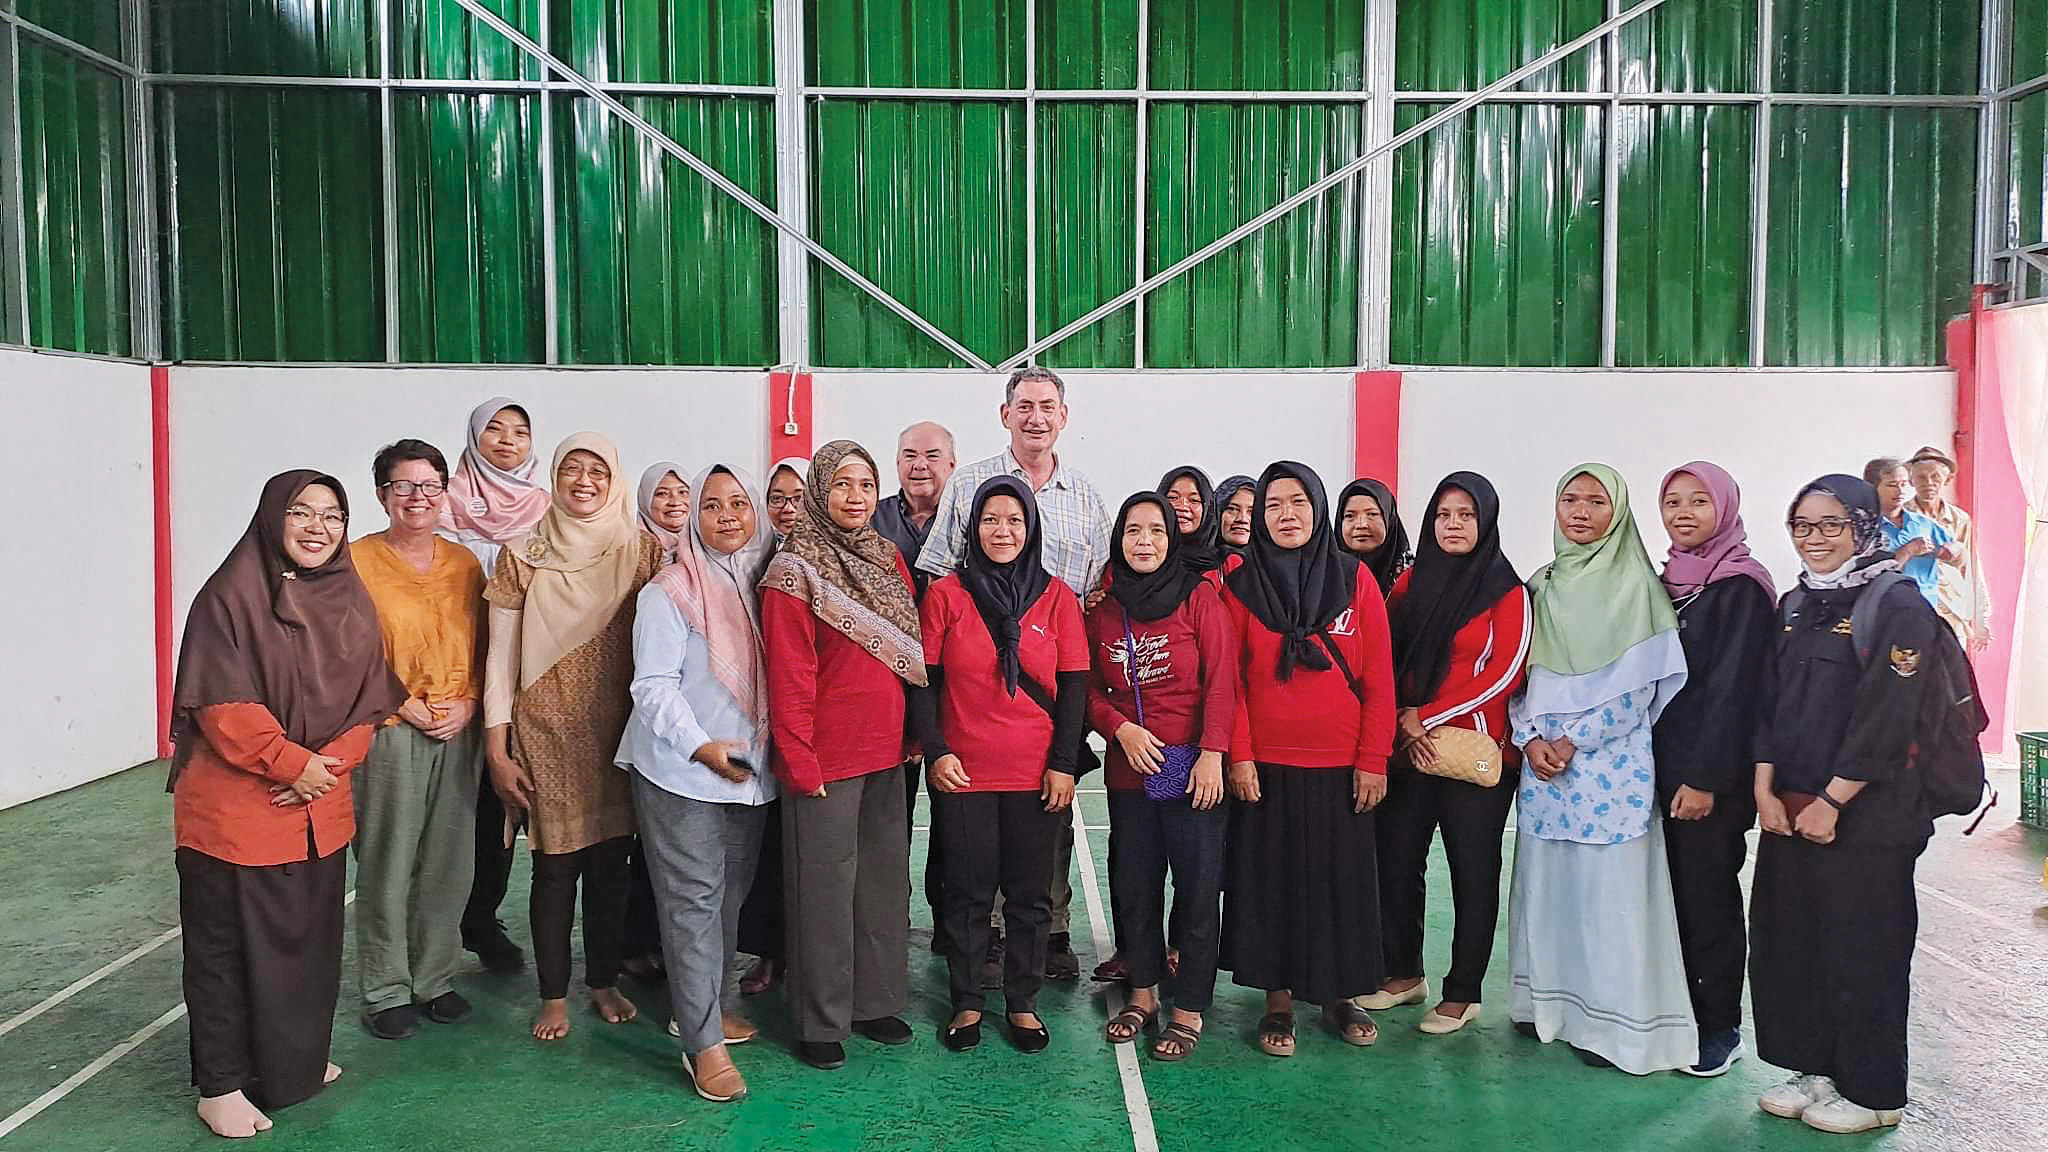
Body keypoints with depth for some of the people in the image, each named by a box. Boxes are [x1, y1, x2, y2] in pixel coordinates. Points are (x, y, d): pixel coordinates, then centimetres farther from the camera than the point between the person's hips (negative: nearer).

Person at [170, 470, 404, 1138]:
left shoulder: (351, 603, 6)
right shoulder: (231, 596, -11)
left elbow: (367, 706, 6)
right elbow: (221, 705, -16)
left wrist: (329, 765, -9)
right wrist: (291, 762, -17)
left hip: (319, 809, 6)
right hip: (233, 807, -5)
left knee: (310, 935, 16)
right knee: (228, 943, 6)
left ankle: (298, 1060, 34)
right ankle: (220, 1084, 20)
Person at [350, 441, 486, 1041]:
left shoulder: (464, 563, 10)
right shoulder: (358, 560, -3)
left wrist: (467, 704, -2)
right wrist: (408, 707, -11)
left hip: (459, 735, 4)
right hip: (389, 733, -4)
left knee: (448, 864, 9)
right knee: (386, 865, 1)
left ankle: (434, 978, 25)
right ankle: (386, 991, 16)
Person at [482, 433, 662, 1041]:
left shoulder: (641, 551, 2)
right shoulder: (523, 557, 0)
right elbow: (500, 657, 1)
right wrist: (496, 748, -3)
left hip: (619, 734, 1)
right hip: (547, 734, -1)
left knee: (611, 862, 9)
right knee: (555, 868, 3)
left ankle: (604, 981, 27)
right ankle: (554, 996, 19)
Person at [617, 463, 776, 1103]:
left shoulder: (762, 584, 10)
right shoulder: (670, 591, -8)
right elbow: (654, 684, -12)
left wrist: (766, 747, 8)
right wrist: (701, 745, -19)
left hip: (751, 768, 6)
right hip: (680, 770, -6)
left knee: (732, 892, 14)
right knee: (692, 899, -4)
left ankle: (715, 1003, 30)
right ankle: (703, 1041, 1)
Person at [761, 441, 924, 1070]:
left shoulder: (888, 558, 10)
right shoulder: (794, 571, -9)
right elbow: (789, 676, -12)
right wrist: (799, 760, -15)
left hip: (886, 755, 6)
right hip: (827, 757, -6)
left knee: (886, 879, 14)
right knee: (825, 887, 3)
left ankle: (875, 1001, 29)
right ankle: (821, 1022, 17)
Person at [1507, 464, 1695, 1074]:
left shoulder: (1637, 586, -3)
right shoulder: (1541, 586, 11)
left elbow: (1639, 686, -8)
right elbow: (1519, 672, 9)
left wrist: (1573, 740, -12)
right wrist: (1530, 738, -5)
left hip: (1611, 759, -4)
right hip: (1541, 757, 5)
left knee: (1609, 882, -2)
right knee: (1543, 876, 8)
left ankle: (1611, 1019, 9)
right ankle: (1545, 1000, 21)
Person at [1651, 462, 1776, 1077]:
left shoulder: (1742, 587, -10)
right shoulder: (1667, 582, 12)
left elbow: (1732, 688, -15)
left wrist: (1706, 777, -18)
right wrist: (1668, 770, 13)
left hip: (1713, 773, -6)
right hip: (1665, 765, 7)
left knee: (1708, 894, 1)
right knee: (1674, 890, 11)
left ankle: (1720, 1028, 14)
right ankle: (1676, 1014, 22)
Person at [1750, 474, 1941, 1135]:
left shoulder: (1898, 606, -10)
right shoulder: (1795, 607, 12)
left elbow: (1887, 715, -17)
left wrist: (1831, 802, -16)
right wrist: (1766, 790, 1)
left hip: (1866, 815, -7)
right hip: (1790, 810, 7)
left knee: (1861, 951, 3)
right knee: (1786, 940, 11)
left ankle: (1872, 1092, 18)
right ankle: (1815, 1070, 26)